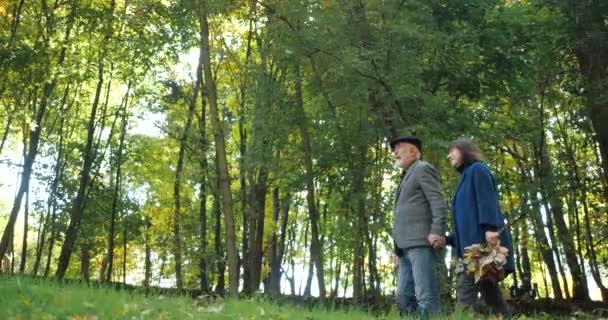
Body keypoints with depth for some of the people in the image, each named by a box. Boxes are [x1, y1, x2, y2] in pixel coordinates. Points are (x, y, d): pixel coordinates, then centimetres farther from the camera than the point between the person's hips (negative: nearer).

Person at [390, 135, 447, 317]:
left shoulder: (423, 168, 3)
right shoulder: (408, 176, 30)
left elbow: (438, 201, -10)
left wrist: (437, 232, -22)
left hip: (421, 243, -9)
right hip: (407, 247, 9)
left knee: (426, 296, -14)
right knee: (404, 297, 4)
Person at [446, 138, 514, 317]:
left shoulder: (477, 169, 5)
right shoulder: (466, 177, 29)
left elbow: (487, 198, -13)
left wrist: (490, 228, -27)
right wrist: (448, 239, 24)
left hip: (482, 241, -9)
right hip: (473, 243, 9)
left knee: (465, 294, -16)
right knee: (490, 294, 3)